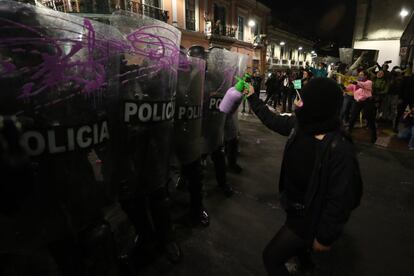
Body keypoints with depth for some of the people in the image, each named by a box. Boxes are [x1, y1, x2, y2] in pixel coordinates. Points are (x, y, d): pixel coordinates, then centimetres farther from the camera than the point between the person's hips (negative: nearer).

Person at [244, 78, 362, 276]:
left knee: (272, 257, 6)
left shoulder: (339, 150, -34)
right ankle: (304, 259, 70)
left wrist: (325, 237, -16)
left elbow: (340, 200, -27)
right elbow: (272, 120, 4)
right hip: (293, 206, 7)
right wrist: (252, 97, 14)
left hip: (308, 216, -7)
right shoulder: (299, 125, -15)